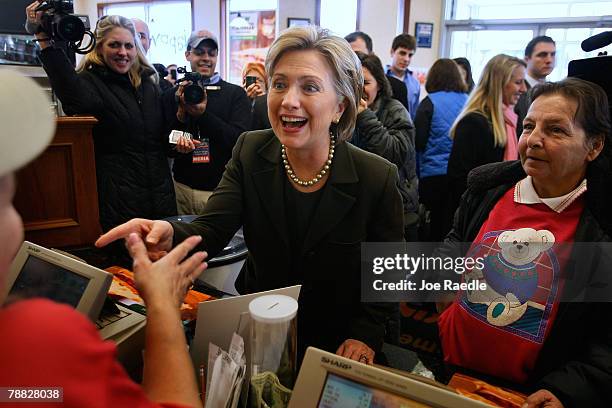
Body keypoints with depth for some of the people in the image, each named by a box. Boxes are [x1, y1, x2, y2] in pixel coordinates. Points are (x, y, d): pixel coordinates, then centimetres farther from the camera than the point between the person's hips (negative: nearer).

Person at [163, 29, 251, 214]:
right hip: (183, 188, 2)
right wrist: (181, 113, -12)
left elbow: (241, 141, -13)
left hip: (222, 190, -2)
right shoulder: (173, 95, 6)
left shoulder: (236, 94, 0)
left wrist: (202, 113, -19)